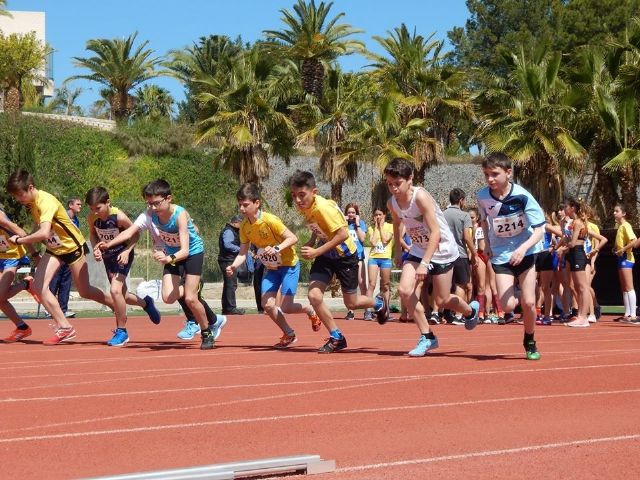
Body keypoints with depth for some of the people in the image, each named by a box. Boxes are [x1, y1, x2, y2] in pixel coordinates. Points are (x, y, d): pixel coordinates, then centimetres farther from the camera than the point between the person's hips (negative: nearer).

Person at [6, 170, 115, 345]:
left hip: (72, 246, -7)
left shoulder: (46, 202, -32)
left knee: (85, 292, 5)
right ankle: (64, 327, -6)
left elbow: (43, 233, -46)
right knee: (38, 286, -11)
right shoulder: (31, 202, -5)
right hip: (53, 249, 7)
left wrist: (19, 240, -36)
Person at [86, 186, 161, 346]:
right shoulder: (91, 218, -16)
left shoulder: (119, 217, -27)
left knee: (115, 290, -23)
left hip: (122, 256, -6)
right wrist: (96, 248, -13)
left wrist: (127, 251, -25)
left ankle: (121, 331, -8)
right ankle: (146, 303, 48)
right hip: (107, 256, 6)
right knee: (122, 295, 15)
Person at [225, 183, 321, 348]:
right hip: (271, 268, 6)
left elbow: (293, 238, -22)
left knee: (285, 307, -13)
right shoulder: (244, 226, -5)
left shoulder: (270, 220, -24)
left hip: (289, 264, -6)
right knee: (267, 304, -9)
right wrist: (233, 267, -21)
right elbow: (243, 253, -2)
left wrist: (277, 248, -38)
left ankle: (310, 310, 20)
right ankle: (289, 335, 13)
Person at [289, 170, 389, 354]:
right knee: (314, 295, -13)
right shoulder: (304, 207, -7)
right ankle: (336, 338, 2)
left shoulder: (323, 207, -30)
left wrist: (316, 252, -34)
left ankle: (379, 303, 42)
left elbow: (343, 234, -34)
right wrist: (311, 244, -4)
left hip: (344, 254, -6)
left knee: (351, 303, 7)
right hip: (325, 255, 6)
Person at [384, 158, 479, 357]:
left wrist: (425, 263, -35)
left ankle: (471, 311, 39)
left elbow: (436, 232, -30)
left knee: (442, 300, 4)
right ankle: (427, 337, -2)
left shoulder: (420, 197, -29)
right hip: (418, 249, 6)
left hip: (441, 249, -5)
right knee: (405, 290, -15)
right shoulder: (392, 203, -8)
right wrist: (397, 250, 16)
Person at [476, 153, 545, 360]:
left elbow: (539, 230, -21)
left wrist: (523, 248, -36)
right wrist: (487, 244, 5)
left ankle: (530, 342, 18)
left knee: (528, 302, -8)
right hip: (501, 255, 2)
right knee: (507, 306, -13)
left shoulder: (522, 197, -21)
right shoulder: (482, 197, -11)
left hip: (525, 252, -2)